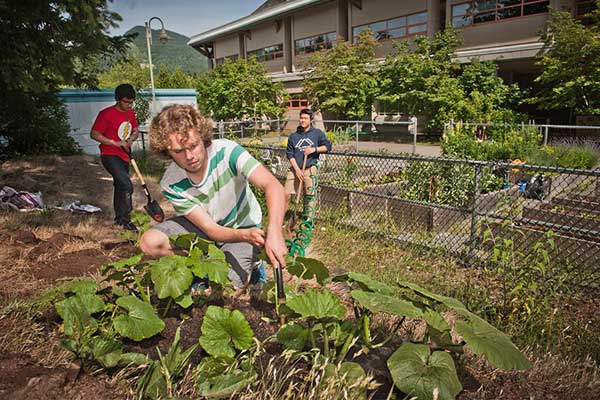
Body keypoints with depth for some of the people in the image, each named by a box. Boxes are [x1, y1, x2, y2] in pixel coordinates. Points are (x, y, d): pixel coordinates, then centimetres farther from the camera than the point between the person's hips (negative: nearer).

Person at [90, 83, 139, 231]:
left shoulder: (131, 113, 6)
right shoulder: (106, 114, -15)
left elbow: (135, 131, 16)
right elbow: (94, 134, -14)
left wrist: (130, 140, -6)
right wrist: (115, 143, -21)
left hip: (124, 156, 8)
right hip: (110, 156, -8)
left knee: (120, 187, 19)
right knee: (127, 185, -22)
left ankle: (119, 217, 34)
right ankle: (125, 218, -8)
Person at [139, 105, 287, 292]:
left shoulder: (226, 151, -28)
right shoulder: (171, 185, -21)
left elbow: (273, 185, -39)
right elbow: (210, 229, -23)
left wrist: (274, 232, -57)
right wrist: (245, 236, -45)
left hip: (243, 225, -2)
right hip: (203, 227, 3)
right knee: (150, 242, -18)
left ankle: (250, 263, 14)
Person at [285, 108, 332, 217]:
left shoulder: (317, 133, 6)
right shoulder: (293, 136, 9)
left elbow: (328, 146, 6)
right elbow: (290, 154, 6)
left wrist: (314, 149, -10)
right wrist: (297, 169, -6)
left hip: (310, 169, -1)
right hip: (295, 169, 2)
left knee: (310, 195, 1)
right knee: (286, 194, -2)